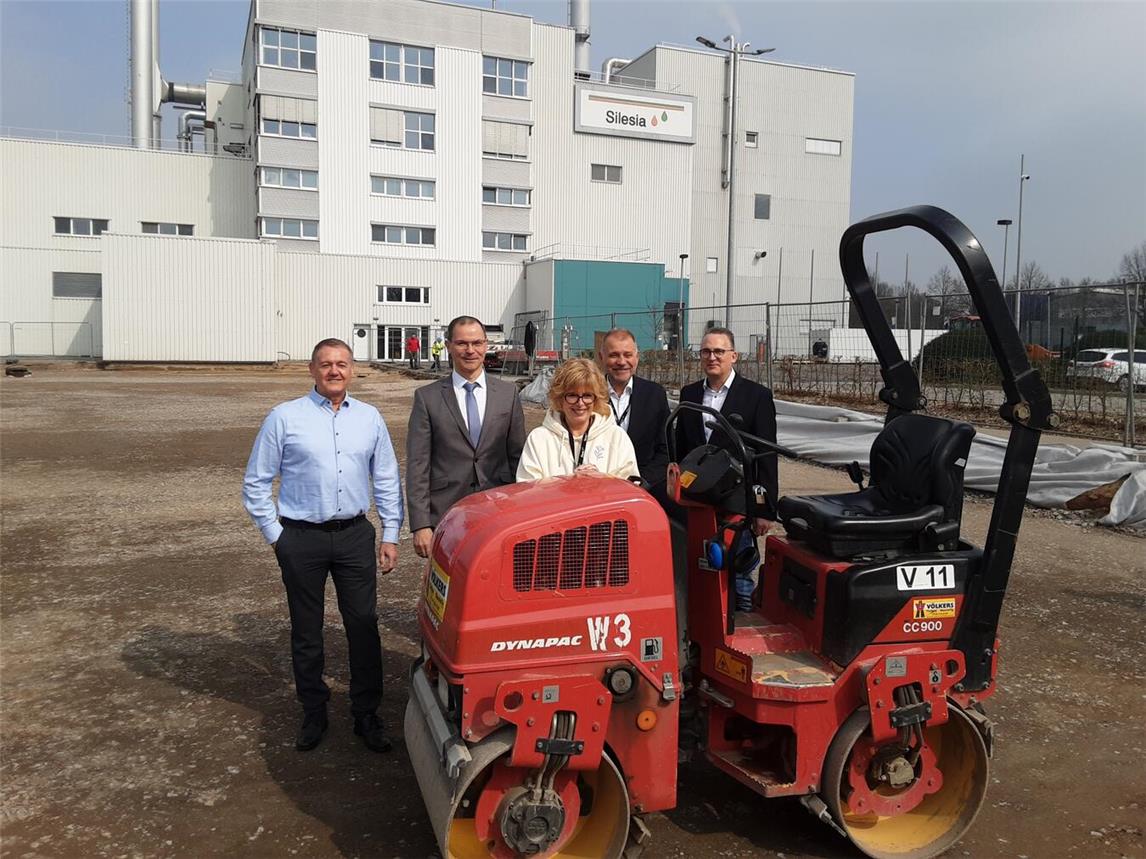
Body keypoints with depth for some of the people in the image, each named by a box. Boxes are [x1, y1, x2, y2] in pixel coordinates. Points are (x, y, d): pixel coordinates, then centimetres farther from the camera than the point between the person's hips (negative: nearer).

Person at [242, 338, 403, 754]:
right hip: (302, 538, -1)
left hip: (355, 535, 2)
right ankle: (314, 714, 26)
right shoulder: (285, 417, -3)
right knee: (306, 631, 10)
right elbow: (256, 483, 2)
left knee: (364, 626, 3)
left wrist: (390, 535, 6)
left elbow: (387, 481, 11)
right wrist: (276, 536, -1)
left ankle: (367, 715, 18)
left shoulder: (369, 418, 6)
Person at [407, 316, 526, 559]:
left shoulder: (508, 393, 6)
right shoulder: (427, 397, 0)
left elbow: (517, 456, 9)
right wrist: (420, 525, -8)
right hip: (445, 516, -1)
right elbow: (417, 465, -3)